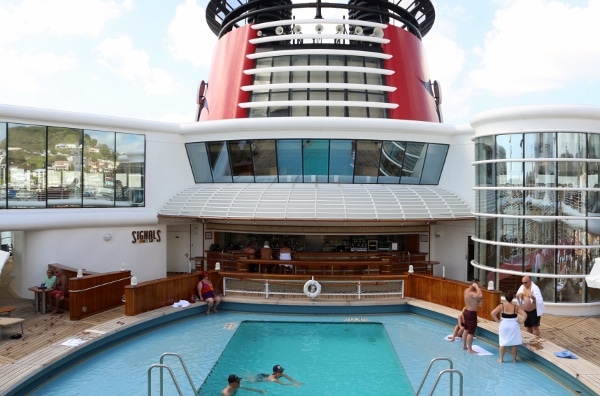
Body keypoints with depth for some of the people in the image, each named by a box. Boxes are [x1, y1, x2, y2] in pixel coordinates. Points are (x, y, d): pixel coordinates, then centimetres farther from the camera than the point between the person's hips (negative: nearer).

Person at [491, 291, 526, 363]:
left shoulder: (501, 306, -9)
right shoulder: (516, 307, -7)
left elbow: (493, 313, -18)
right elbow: (525, 315, -15)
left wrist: (498, 320, -6)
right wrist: (520, 321, -3)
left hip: (504, 326, 0)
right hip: (514, 326, 0)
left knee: (503, 343, 11)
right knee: (514, 343, 11)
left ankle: (501, 359, 19)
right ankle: (514, 359, 21)